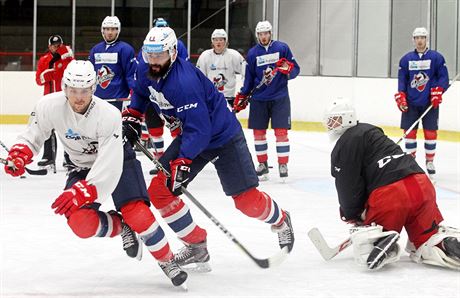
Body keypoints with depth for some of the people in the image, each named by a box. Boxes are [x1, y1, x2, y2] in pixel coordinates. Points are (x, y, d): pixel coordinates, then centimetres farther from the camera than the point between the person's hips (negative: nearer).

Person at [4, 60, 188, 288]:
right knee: (81, 223, -20)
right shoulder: (50, 106, -22)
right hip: (83, 167, 3)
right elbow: (34, 133, -3)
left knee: (136, 211, -23)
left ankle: (167, 261, -1)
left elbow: (109, 168, -36)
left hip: (118, 160, -3)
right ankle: (121, 227, 11)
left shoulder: (109, 115, -33)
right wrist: (19, 155, -23)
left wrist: (80, 192, -45)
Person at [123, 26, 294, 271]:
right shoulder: (145, 69, -8)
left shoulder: (184, 81, -35)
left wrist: (182, 162, -42)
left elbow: (199, 129, -37)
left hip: (223, 135, -8)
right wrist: (133, 117, 8)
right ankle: (196, 246, 5)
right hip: (191, 134, 8)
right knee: (159, 190, -5)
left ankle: (280, 221, 29)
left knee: (246, 199, -5)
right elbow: (141, 91, 18)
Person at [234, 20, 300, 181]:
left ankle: (283, 165, 2)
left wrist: (288, 69, -20)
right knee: (258, 131, 4)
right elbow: (249, 78, 12)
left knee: (281, 131, -6)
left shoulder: (282, 47, -1)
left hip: (279, 97, -3)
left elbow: (296, 69, 2)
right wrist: (242, 96, 5)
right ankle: (262, 164, 16)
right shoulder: (252, 53, 6)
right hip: (259, 98, 3)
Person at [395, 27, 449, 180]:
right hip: (411, 103, 2)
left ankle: (430, 162, 12)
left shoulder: (436, 57, -1)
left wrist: (438, 91, -15)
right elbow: (402, 80, 7)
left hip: (430, 103, -2)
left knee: (430, 132, 0)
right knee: (409, 132, 2)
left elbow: (443, 77, -2)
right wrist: (400, 97, -3)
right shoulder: (406, 59, 7)